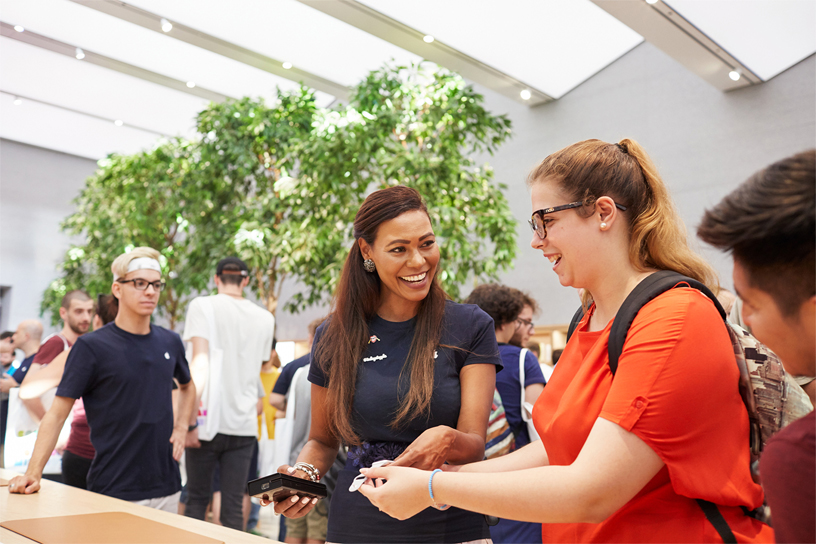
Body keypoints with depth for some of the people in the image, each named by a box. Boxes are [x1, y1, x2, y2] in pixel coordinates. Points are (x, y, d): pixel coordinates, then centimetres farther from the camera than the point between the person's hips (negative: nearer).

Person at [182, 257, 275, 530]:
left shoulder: (202, 306, -2)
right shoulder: (265, 318, 9)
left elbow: (200, 363, -12)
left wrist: (190, 419, -12)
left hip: (209, 419, -2)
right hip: (245, 424, 3)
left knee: (196, 499, 12)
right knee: (234, 506, 7)